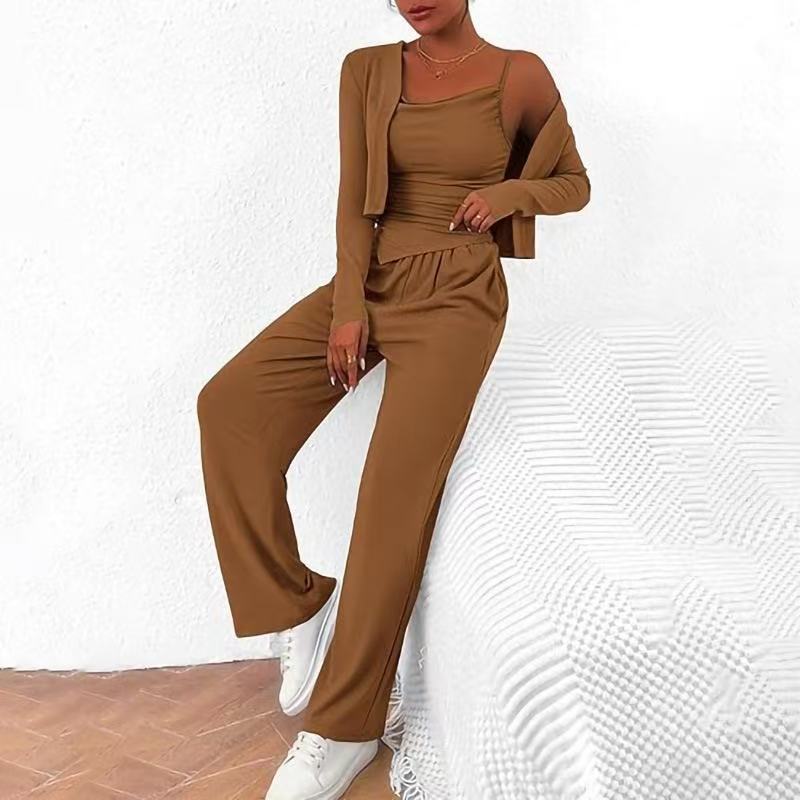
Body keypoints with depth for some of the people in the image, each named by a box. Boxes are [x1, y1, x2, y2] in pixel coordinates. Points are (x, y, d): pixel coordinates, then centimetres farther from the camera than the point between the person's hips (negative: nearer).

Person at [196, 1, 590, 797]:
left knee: (399, 481, -24)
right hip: (368, 280, 4)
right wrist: (348, 306, -9)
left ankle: (345, 726, -12)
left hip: (456, 294, -4)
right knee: (229, 404, -19)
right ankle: (301, 605, -6)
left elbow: (574, 183, 12)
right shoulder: (367, 69, 8)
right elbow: (353, 200, 3)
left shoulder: (519, 76, 1)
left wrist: (509, 193, -9)